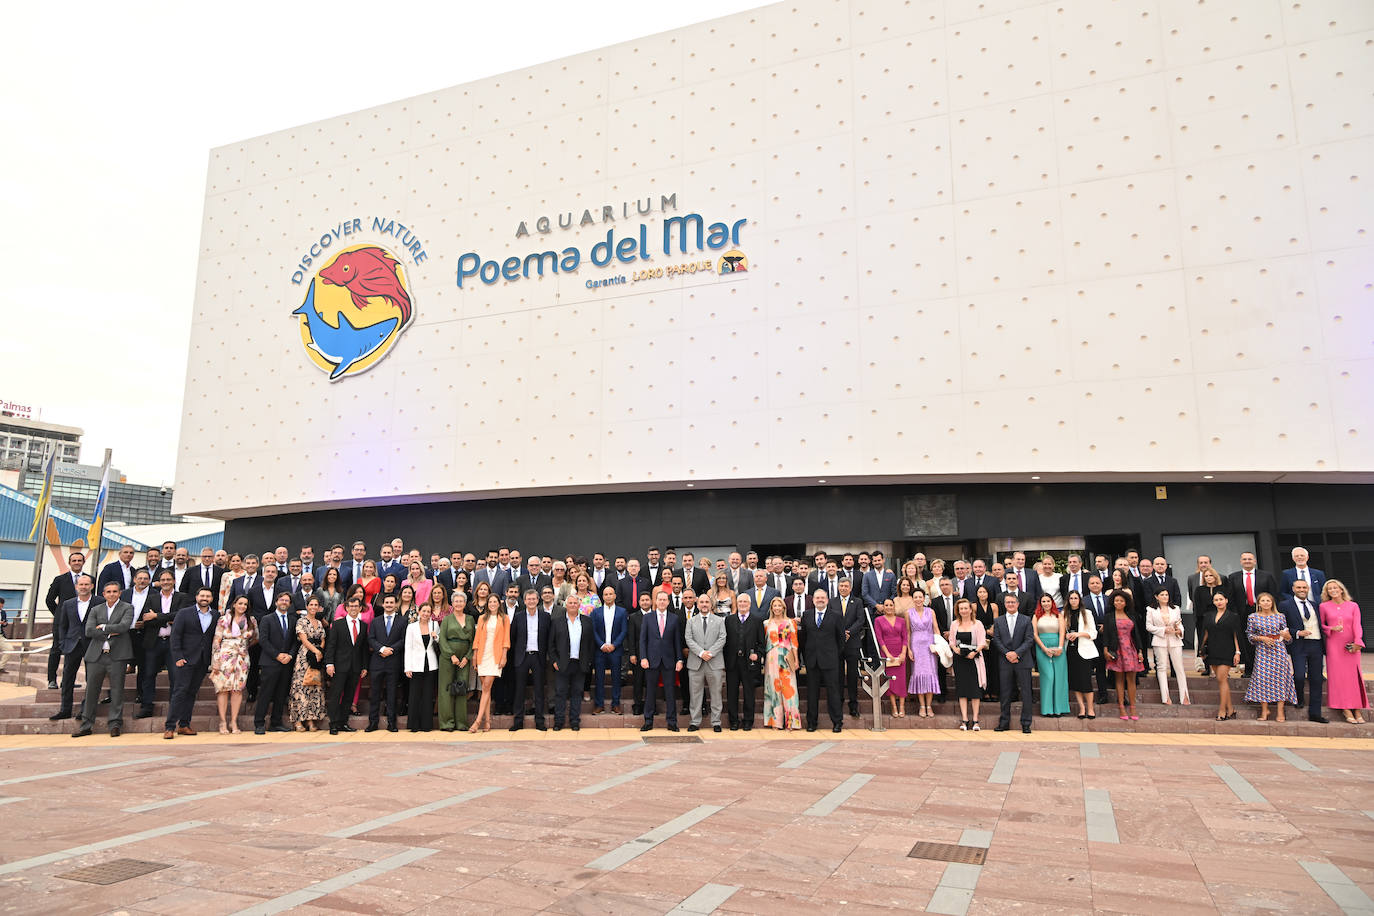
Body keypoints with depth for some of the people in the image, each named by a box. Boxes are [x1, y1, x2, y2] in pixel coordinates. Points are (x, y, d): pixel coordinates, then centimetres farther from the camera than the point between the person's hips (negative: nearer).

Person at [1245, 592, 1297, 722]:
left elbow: (1288, 638, 10)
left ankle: (1280, 712, 0)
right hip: (1262, 651, 0)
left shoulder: (1280, 617, 6)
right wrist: (1262, 638, -10)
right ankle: (1264, 710, 5)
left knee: (1280, 678, -4)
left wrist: (1286, 635, -13)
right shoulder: (1253, 617, 4)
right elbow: (1249, 635, 6)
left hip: (1279, 650, 0)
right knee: (1262, 678, -4)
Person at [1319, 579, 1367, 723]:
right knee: (1337, 675, -5)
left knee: (1354, 676, -2)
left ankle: (1357, 711, 1)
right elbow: (1321, 625, 10)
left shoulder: (1353, 606, 5)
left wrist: (1357, 642, -16)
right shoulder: (1324, 607, 5)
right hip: (1333, 645, 0)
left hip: (1351, 646, 0)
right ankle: (1346, 710, -2)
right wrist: (1331, 628, -10)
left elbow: (1357, 626, -3)